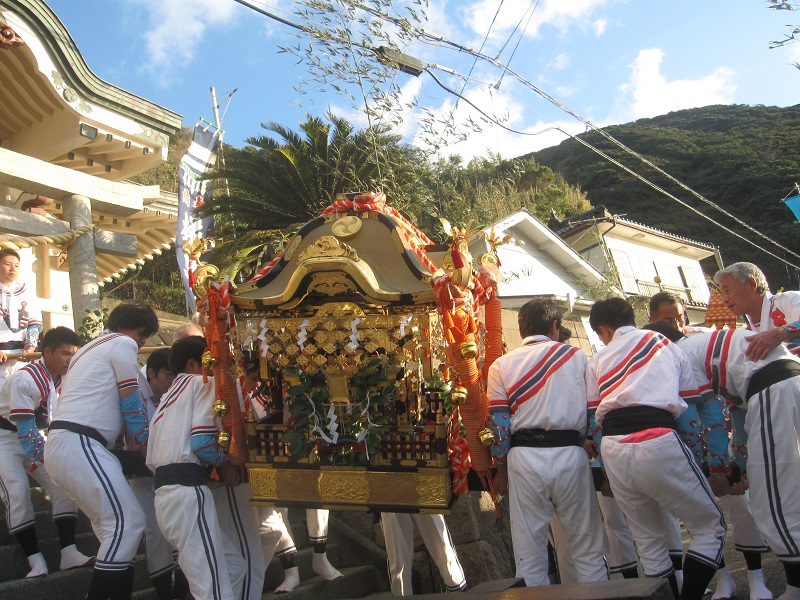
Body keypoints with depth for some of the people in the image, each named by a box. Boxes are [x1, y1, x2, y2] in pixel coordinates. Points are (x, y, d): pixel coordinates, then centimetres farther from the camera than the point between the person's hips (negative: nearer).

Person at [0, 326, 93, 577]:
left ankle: (69, 554, -5)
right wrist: (43, 457, -28)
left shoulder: (64, 379, -6)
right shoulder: (25, 378, -27)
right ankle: (36, 562, -15)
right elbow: (24, 427, -28)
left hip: (38, 436, 7)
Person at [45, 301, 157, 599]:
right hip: (79, 444, -10)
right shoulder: (123, 344, -1)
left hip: (58, 445, 10)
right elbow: (131, 403, -1)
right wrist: (145, 444, 9)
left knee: (111, 526, 12)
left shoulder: (89, 349, 28)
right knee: (128, 521, -13)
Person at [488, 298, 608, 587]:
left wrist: (501, 468, 13)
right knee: (587, 549, 12)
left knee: (530, 553, 9)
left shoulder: (501, 365, 6)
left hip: (524, 457, 0)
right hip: (571, 453, 0)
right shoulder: (577, 356, 8)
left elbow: (499, 423, 3)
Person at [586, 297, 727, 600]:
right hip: (658, 441, -3)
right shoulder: (666, 345, 16)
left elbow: (592, 418, 15)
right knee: (710, 526, 12)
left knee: (648, 541, 18)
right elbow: (691, 406, 14)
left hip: (612, 449, 3)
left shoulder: (597, 361, 19)